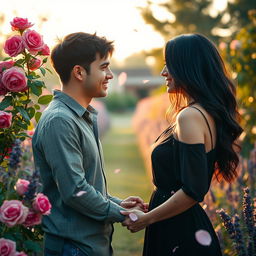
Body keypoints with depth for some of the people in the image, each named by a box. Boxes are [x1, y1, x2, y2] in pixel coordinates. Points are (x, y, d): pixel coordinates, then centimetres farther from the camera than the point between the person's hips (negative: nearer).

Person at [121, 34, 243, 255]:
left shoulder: (190, 116, -20)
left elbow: (193, 191, -25)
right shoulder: (210, 113, 9)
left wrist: (146, 219, -14)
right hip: (191, 225, 9)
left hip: (179, 233, -9)